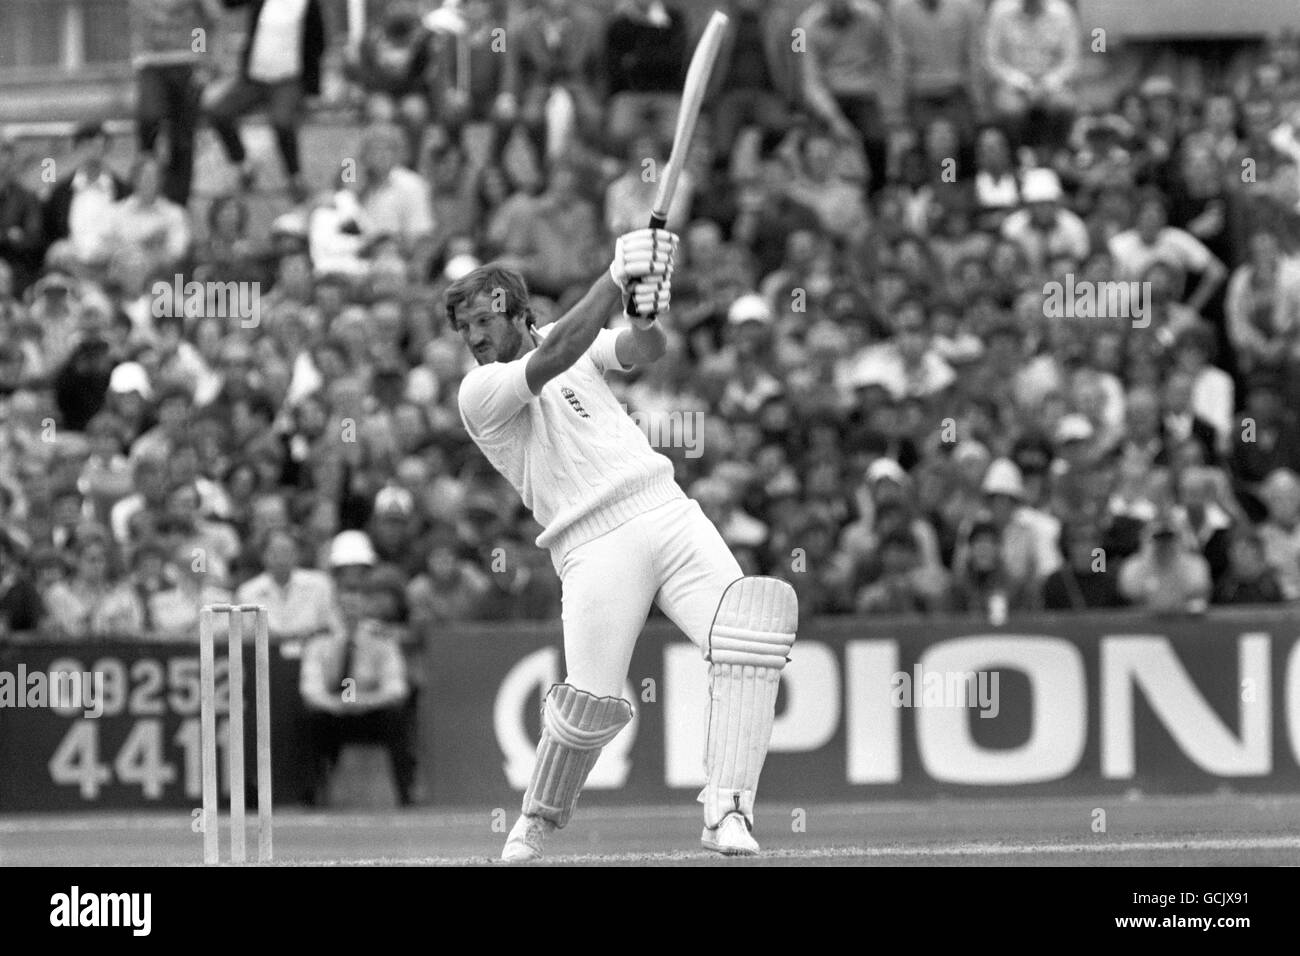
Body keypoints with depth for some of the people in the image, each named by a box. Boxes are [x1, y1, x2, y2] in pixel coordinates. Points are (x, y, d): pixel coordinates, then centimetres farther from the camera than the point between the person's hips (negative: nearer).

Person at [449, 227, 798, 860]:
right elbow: (554, 360, -16)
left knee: (754, 618, -21)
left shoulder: (579, 341, 17)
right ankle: (539, 818, 12)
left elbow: (646, 352, -2)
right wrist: (615, 280, -24)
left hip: (667, 510, 4)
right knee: (593, 702, -17)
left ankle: (726, 810, -23)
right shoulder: (479, 392, 1)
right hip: (592, 544, -4)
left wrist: (646, 319, -26)